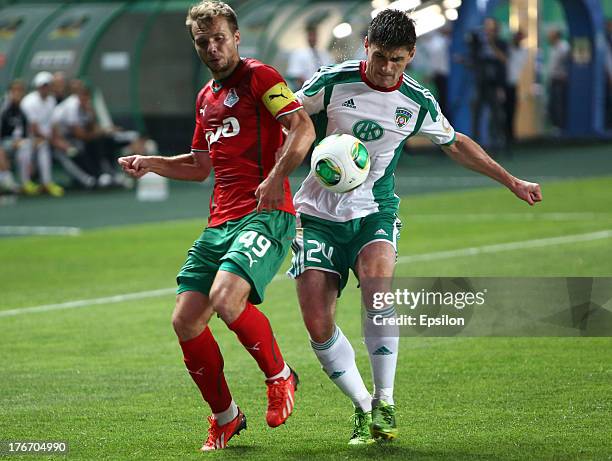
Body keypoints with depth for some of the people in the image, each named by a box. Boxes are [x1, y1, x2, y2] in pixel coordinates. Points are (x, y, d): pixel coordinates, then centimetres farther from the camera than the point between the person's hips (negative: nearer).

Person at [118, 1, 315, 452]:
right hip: (219, 223, 8)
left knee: (225, 298, -29)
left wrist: (276, 177, -28)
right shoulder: (206, 98, 23)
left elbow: (303, 128, -15)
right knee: (186, 320, -2)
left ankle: (280, 377, -3)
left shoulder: (259, 76, -1)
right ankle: (225, 418, 15)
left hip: (265, 215, -8)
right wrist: (151, 163, 19)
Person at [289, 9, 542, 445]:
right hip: (319, 212, 0)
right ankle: (363, 408, 9)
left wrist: (513, 182, 20)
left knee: (377, 284, -30)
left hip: (374, 212, 0)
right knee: (317, 324, -12)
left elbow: (455, 144, 17)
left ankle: (384, 402, -19)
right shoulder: (332, 82, -9)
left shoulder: (418, 102, -1)